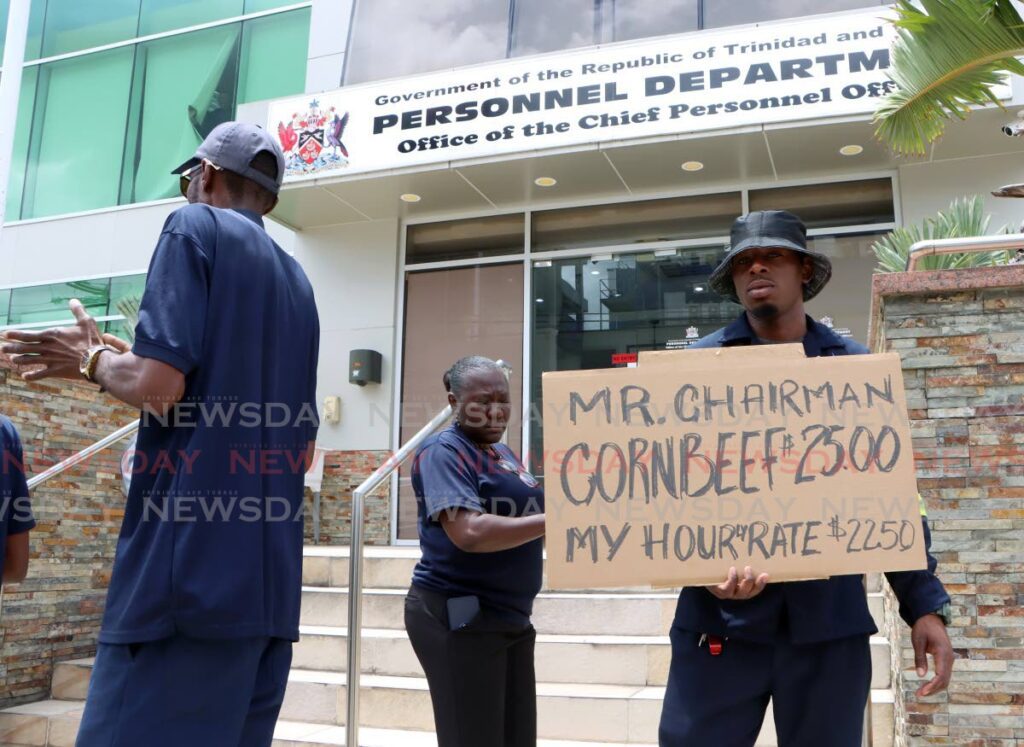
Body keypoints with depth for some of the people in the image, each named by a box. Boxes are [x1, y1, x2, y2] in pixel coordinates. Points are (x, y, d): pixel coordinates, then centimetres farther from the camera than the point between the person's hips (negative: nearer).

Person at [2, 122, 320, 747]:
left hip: (190, 571, -8)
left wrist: (93, 358, 7)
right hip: (270, 582, 8)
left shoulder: (197, 226, 0)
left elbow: (156, 385, -15)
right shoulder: (297, 282, 21)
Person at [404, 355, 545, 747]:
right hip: (459, 618, -9)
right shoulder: (444, 452, -12)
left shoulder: (503, 453, 16)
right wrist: (554, 520, -26)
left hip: (511, 616, 9)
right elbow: (470, 532, -27)